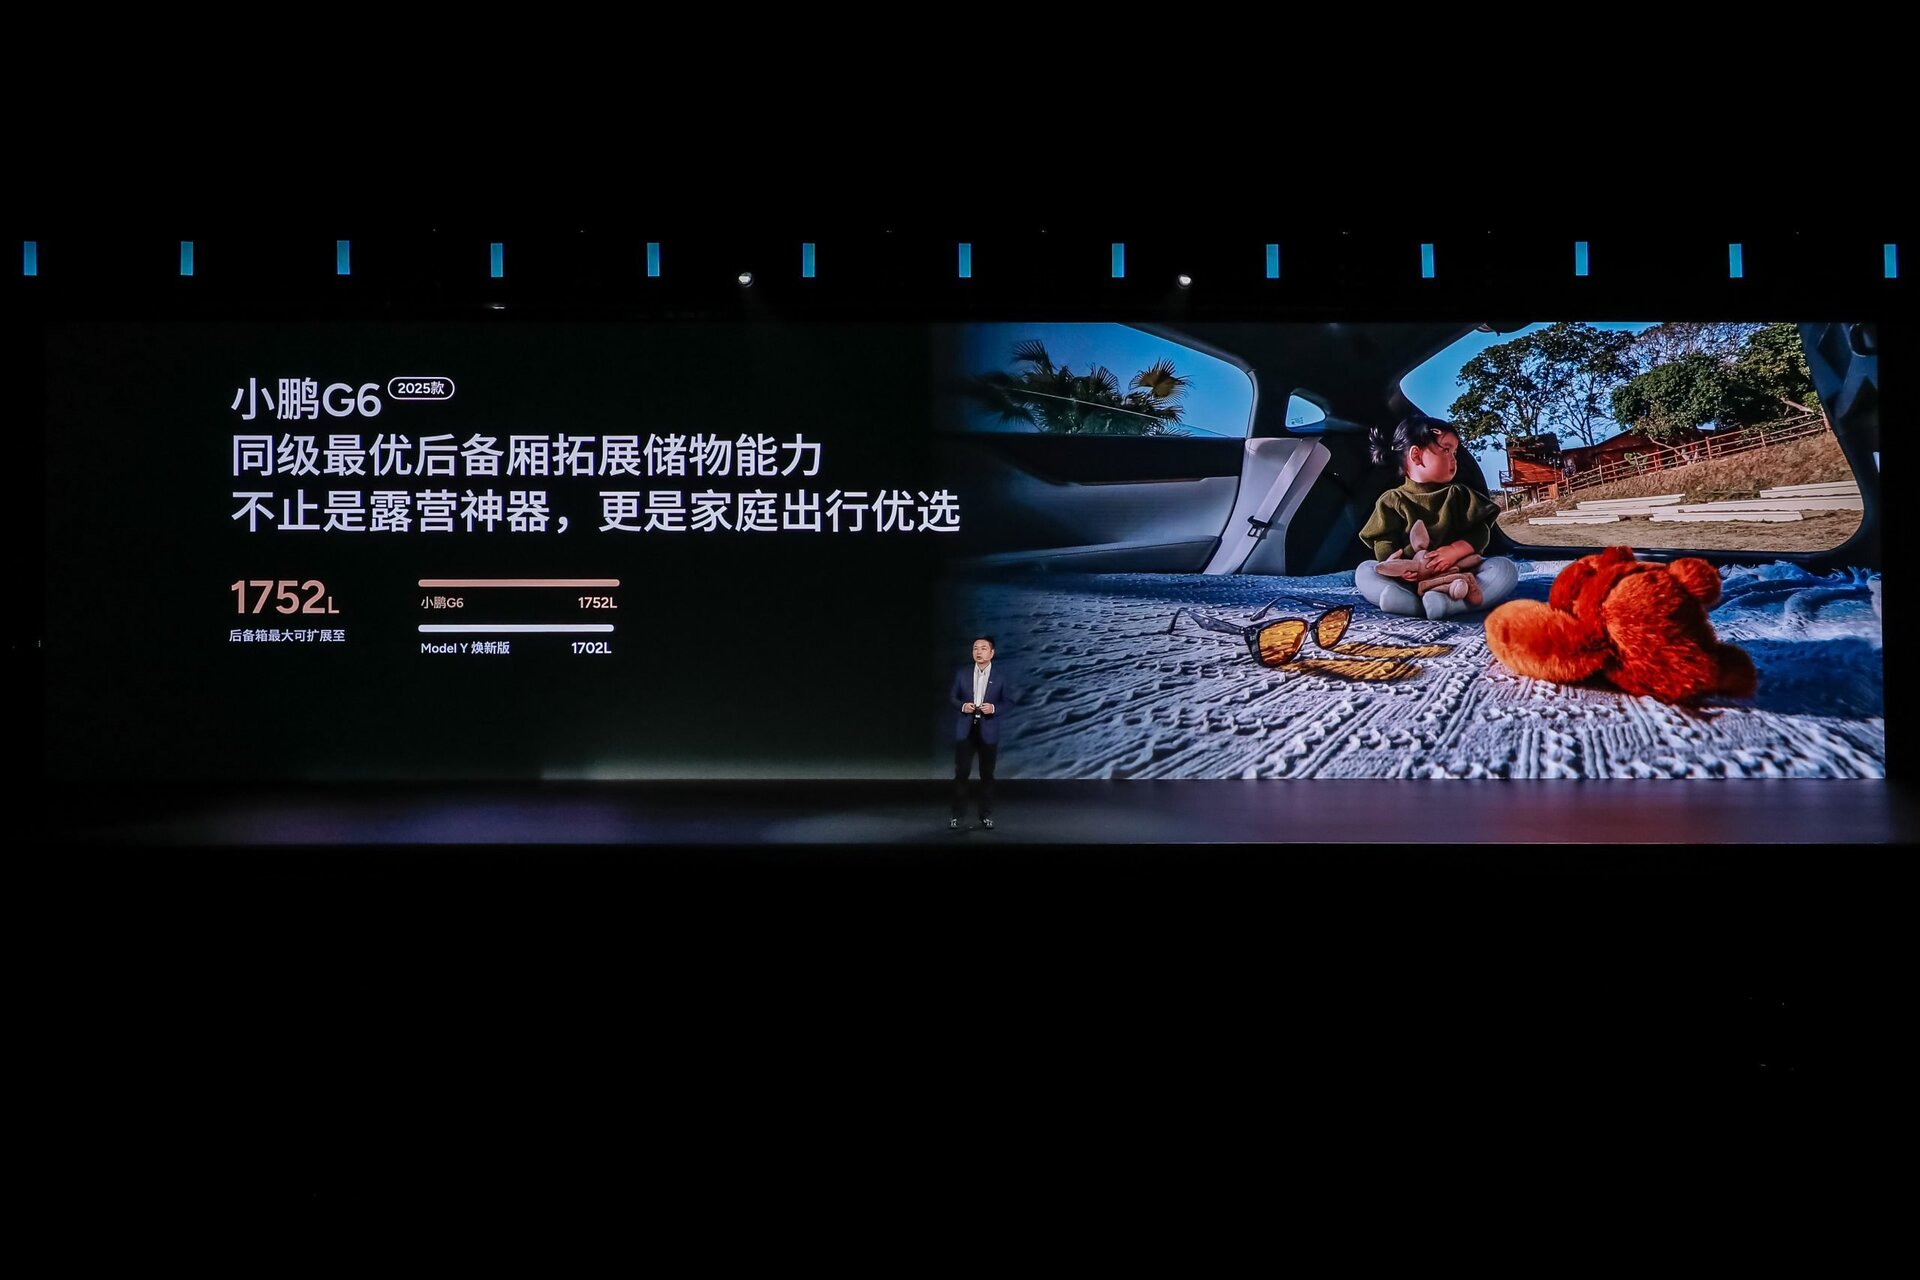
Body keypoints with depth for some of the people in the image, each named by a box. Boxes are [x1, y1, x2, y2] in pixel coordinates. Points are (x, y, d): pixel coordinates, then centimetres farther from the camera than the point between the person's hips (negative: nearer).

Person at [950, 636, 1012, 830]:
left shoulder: (1000, 677, 1)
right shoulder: (962, 673, 5)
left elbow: (1008, 702, 1)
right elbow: (954, 698, 8)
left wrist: (993, 708, -17)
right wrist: (963, 706, -13)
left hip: (988, 730, 0)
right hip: (965, 729, 0)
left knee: (987, 773, 7)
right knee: (961, 772, -2)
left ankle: (986, 814, 15)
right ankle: (957, 814, 5)